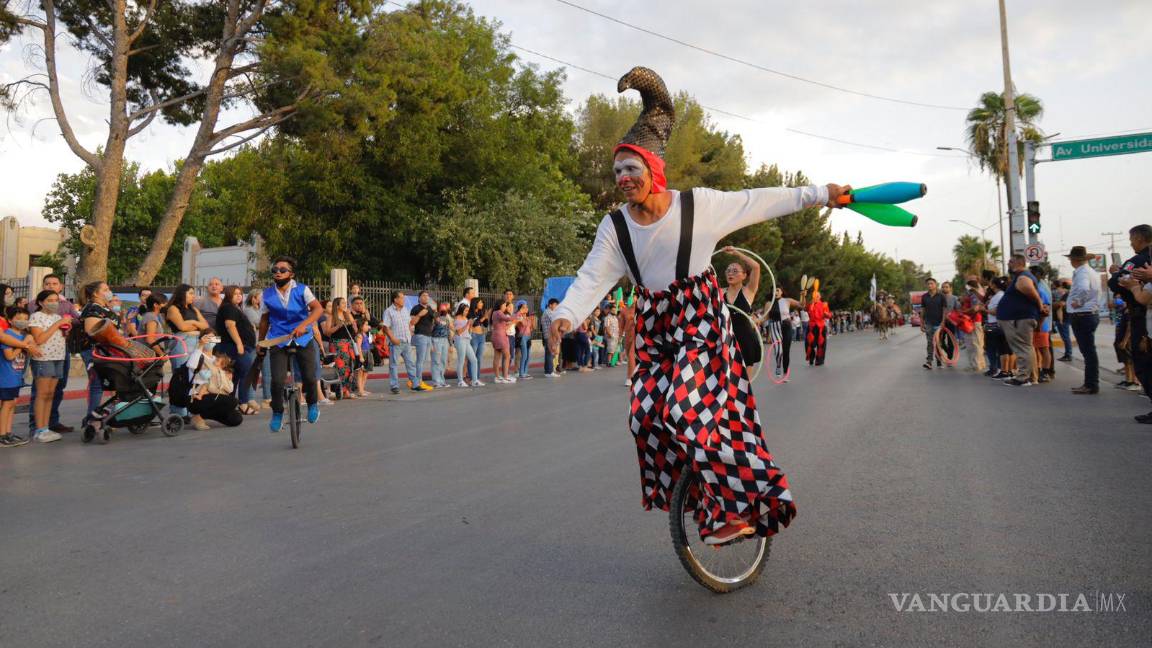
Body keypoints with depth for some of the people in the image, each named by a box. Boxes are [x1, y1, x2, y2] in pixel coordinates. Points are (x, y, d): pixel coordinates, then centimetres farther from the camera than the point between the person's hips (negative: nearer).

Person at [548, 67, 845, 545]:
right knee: (645, 415, -3)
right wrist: (566, 315, -29)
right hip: (655, 329, 5)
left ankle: (736, 508, -7)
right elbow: (592, 277, -12)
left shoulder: (698, 204, -11)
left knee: (685, 408, -20)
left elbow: (759, 202, -3)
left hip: (701, 320, -4)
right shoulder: (615, 226, -3)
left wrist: (819, 195, -1)